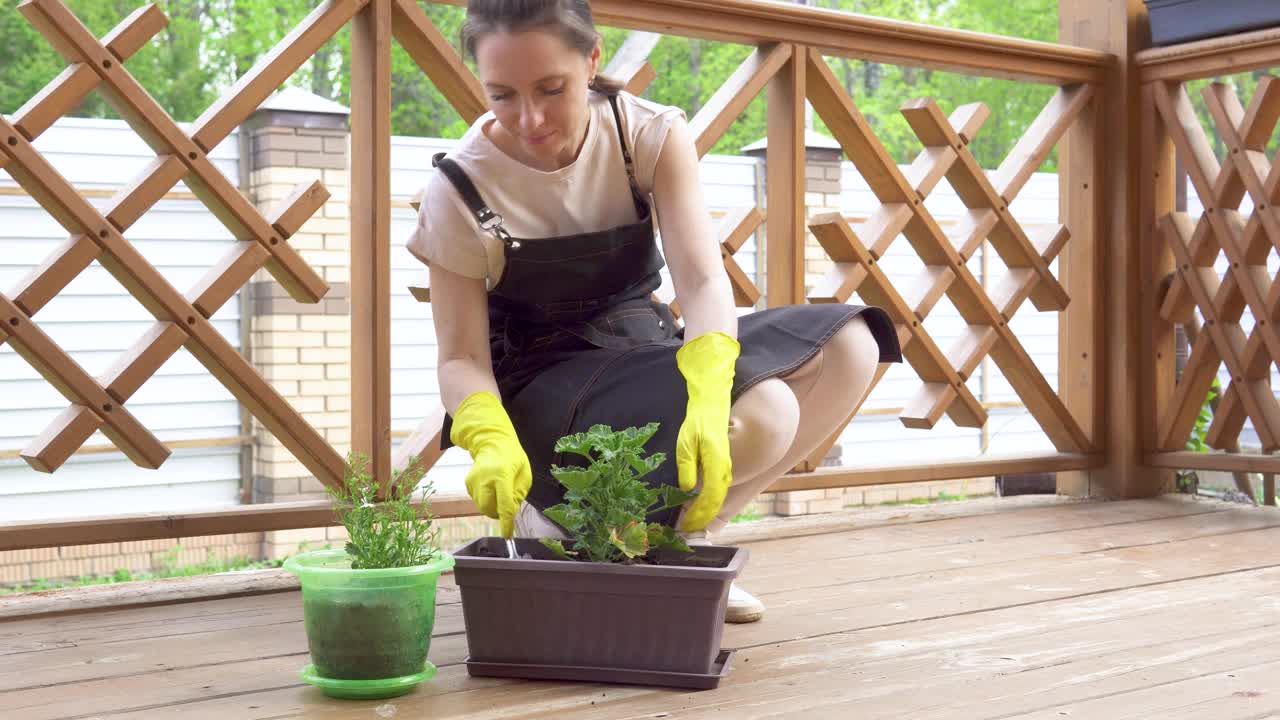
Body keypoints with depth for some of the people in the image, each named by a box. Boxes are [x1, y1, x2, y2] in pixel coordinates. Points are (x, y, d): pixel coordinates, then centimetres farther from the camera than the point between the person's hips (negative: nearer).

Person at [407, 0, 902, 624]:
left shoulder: (652, 136, -9)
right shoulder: (458, 192, -16)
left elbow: (701, 277, -20)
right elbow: (462, 356, -13)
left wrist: (707, 398, -40)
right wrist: (491, 441, -36)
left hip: (642, 349, 5)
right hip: (543, 381, -5)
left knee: (849, 349, -16)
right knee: (759, 417, -30)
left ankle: (684, 533, -4)